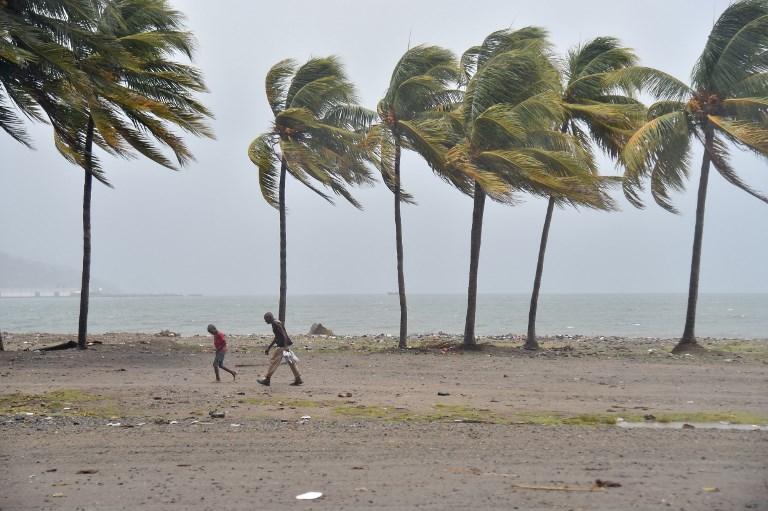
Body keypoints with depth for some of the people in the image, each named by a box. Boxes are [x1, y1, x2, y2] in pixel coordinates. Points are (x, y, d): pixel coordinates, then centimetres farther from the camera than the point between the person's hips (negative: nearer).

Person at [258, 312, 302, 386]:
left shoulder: (276, 323, -13)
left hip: (282, 345, -10)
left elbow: (284, 334, -21)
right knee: (290, 361, 11)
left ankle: (267, 379, 1)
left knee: (273, 361, -4)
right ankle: (298, 379, 14)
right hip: (283, 345, 10)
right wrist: (269, 347, 28)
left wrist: (285, 346, -27)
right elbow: (276, 337, 26)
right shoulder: (275, 323, 19)